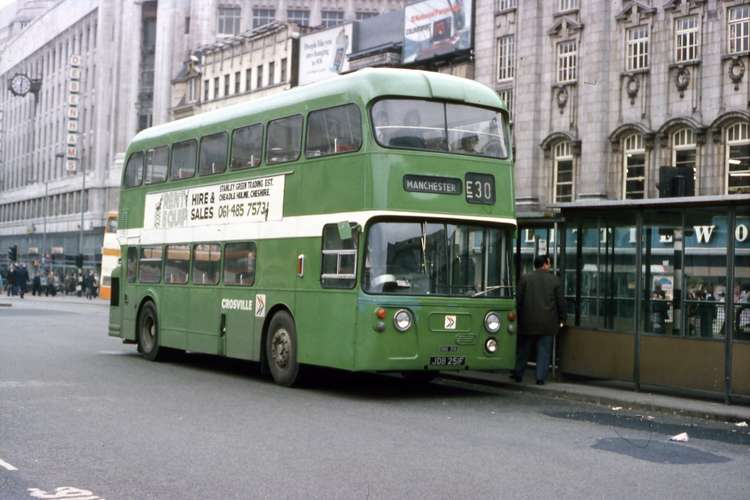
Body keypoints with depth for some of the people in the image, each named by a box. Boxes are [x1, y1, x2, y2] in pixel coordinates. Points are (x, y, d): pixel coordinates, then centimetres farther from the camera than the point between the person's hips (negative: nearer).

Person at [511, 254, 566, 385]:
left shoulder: (525, 278, -1)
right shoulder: (554, 280, 0)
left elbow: (518, 299, -2)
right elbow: (561, 301, 2)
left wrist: (518, 316, 7)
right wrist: (561, 319, 12)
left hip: (528, 321, 1)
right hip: (548, 323, 0)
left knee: (523, 349, 14)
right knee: (544, 350, 5)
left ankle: (518, 373, 19)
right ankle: (541, 378, 1)